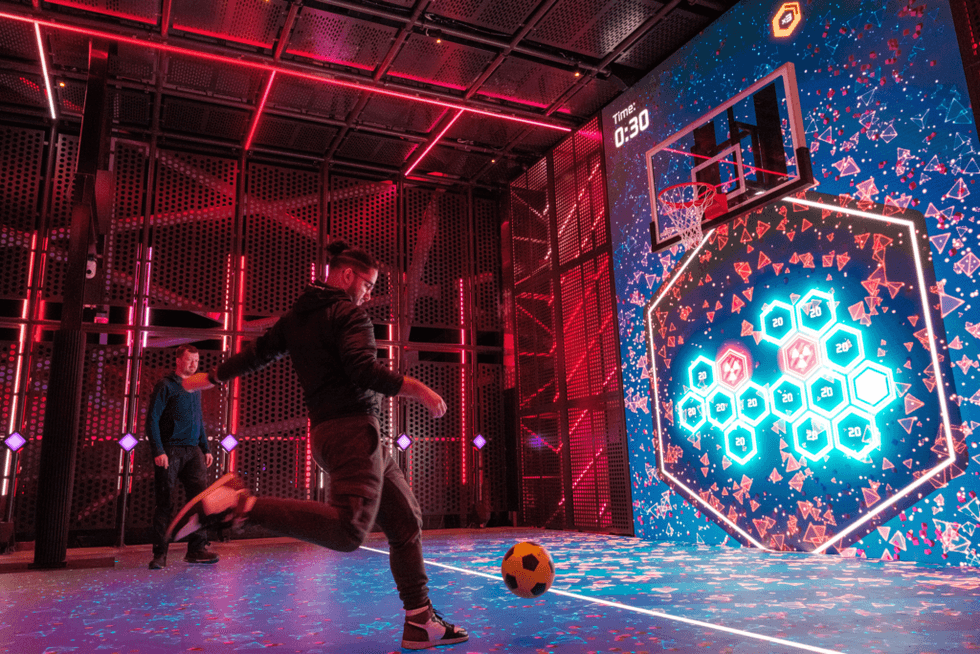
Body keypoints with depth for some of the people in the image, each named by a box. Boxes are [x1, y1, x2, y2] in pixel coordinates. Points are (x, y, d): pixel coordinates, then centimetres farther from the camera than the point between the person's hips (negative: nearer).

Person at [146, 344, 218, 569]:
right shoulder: (165, 386, -2)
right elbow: (152, 420, -7)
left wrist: (206, 449, 18)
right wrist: (158, 451, -15)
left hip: (193, 451, 6)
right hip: (170, 451, -6)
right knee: (165, 504, -1)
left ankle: (197, 549, 1)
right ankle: (160, 554, 8)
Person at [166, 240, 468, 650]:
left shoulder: (296, 318, 20)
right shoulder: (349, 314, -4)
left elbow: (256, 353, 27)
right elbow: (364, 370, -19)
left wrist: (211, 377, 41)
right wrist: (418, 390, -12)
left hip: (326, 431, 10)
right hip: (353, 428, -10)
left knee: (406, 522, 10)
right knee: (349, 531, -24)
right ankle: (239, 503, -20)